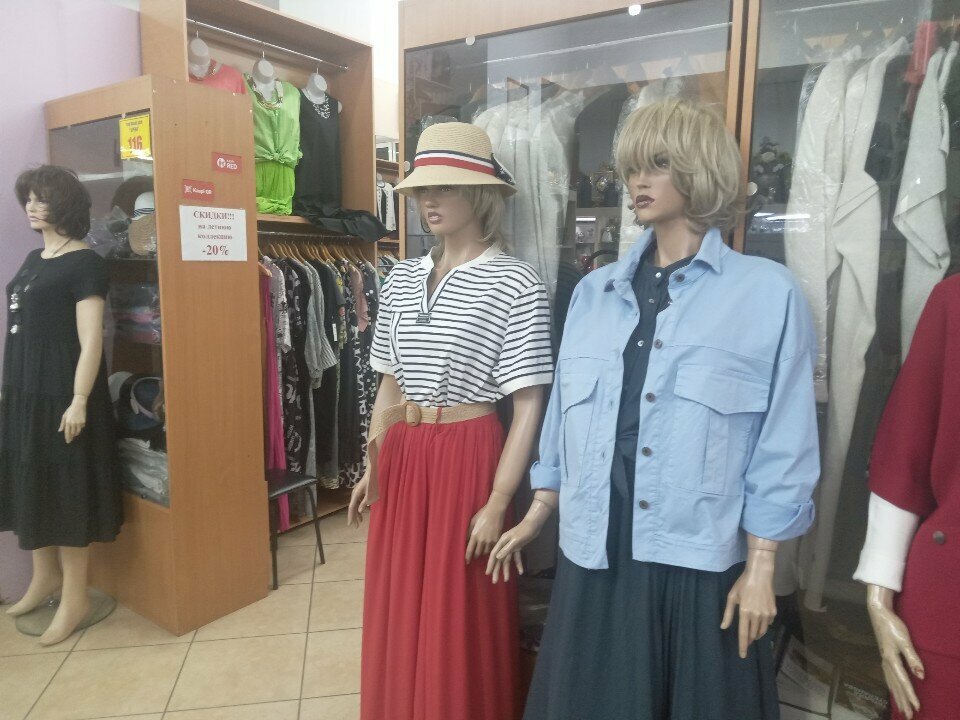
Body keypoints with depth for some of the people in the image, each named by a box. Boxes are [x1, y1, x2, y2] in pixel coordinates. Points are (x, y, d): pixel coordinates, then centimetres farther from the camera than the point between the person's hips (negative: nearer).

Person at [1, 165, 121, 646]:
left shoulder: (84, 264, -11)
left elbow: (91, 340, -17)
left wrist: (79, 400, -21)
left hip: (62, 395, -8)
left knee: (66, 491, 0)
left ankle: (75, 597, 13)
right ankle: (45, 575, 34)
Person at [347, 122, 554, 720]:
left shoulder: (516, 285, -11)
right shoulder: (402, 278, 7)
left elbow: (529, 407, -12)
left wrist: (497, 504, -14)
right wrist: (372, 468, 12)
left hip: (467, 457, -6)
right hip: (401, 456, 6)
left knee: (460, 625, 10)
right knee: (399, 616, 20)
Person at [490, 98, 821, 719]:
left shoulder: (769, 293, -5)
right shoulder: (595, 291, 7)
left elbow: (784, 441, -5)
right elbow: (565, 409, 10)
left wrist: (760, 567, -5)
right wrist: (537, 513, 12)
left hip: (700, 559, -3)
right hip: (595, 553, 4)